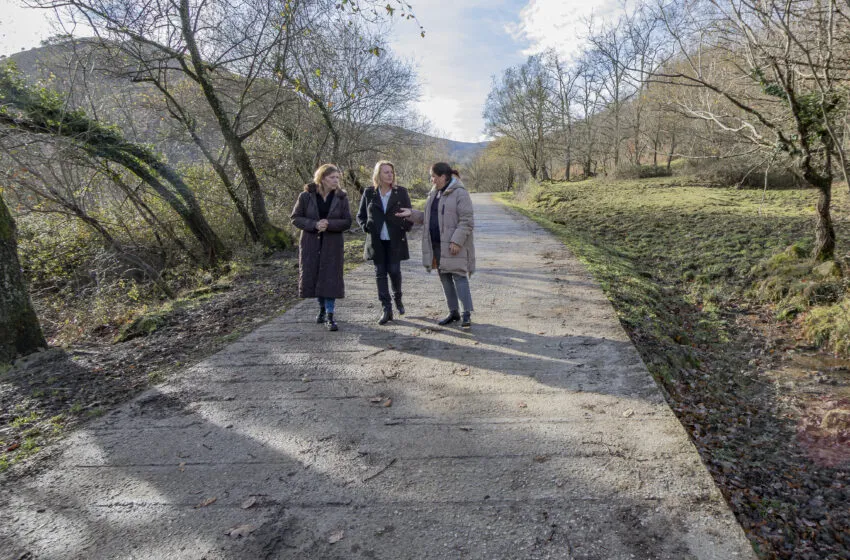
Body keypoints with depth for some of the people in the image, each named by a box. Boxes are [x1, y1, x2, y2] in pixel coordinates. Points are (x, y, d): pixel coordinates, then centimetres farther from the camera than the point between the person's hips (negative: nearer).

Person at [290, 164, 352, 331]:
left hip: (332, 244, 0)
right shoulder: (306, 196, -5)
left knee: (331, 278, -5)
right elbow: (295, 217, -3)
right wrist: (314, 224, -20)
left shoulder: (341, 197, -2)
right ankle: (322, 308, 28)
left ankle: (330, 316, 2)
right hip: (311, 243, 1)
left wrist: (329, 224, -22)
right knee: (312, 277, 6)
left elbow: (347, 222, -3)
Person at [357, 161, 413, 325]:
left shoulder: (401, 192, 2)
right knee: (380, 273, 2)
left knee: (394, 270, -3)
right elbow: (360, 215, 11)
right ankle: (386, 309, 8)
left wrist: (405, 227, -10)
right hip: (376, 241, 1)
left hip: (395, 241, -1)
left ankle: (397, 297, 28)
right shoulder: (369, 193, 4)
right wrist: (367, 227, -7)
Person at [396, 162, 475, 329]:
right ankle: (453, 312, 19)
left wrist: (457, 241, -22)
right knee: (445, 278, 10)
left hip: (453, 245, -8)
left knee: (459, 276, -8)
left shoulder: (460, 193, -11)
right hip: (436, 245, 8)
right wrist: (411, 214, 5)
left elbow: (466, 221, -16)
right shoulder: (434, 194, 15)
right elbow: (427, 217, 19)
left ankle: (466, 314, -4)